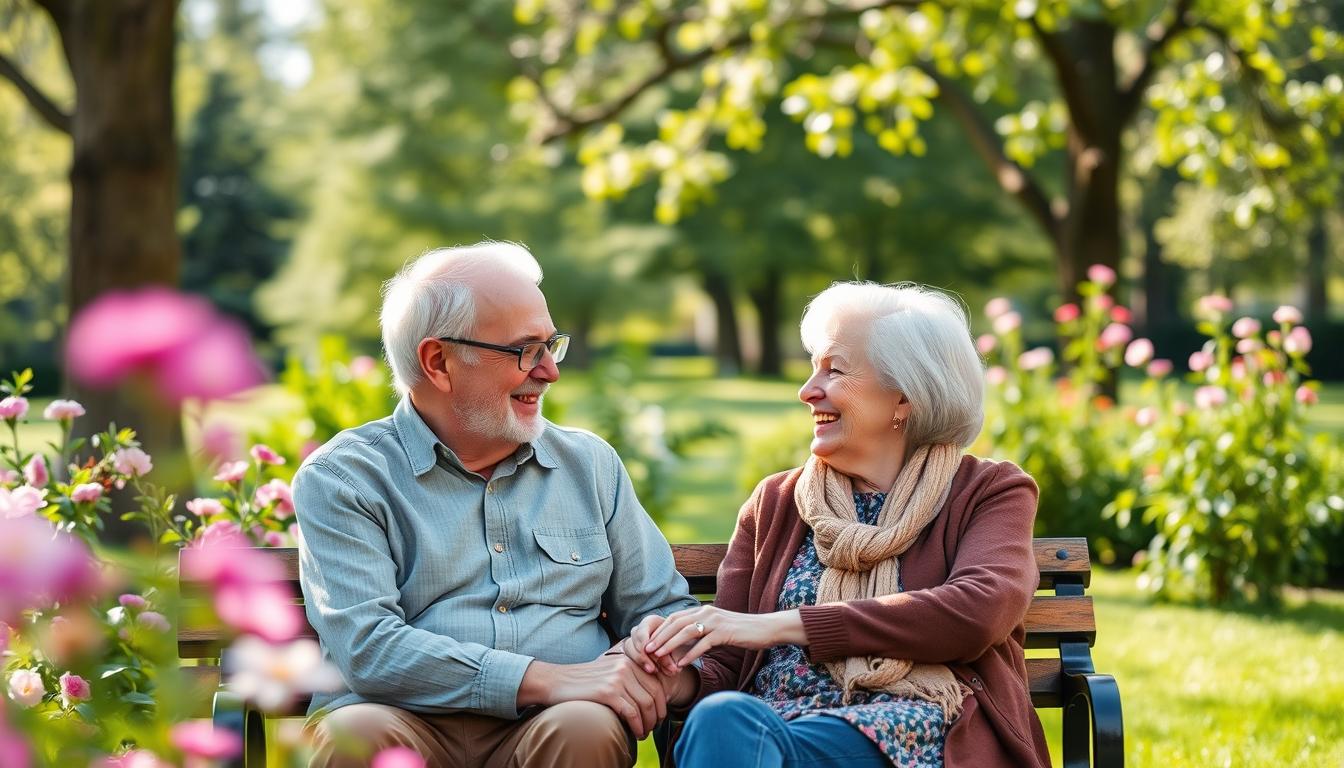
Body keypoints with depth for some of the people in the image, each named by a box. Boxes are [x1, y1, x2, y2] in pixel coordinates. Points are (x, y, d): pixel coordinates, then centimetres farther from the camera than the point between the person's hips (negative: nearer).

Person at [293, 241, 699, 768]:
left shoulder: (590, 463, 19)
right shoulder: (341, 481, 4)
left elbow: (663, 609, 23)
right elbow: (366, 646, -11)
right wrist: (547, 680, -18)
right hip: (408, 725, -2)